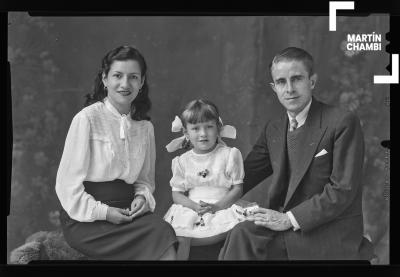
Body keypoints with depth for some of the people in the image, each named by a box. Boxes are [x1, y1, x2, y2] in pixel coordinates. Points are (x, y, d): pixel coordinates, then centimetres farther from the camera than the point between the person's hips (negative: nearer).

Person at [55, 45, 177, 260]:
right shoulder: (87, 119, -7)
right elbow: (67, 184, -8)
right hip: (87, 218, -5)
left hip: (127, 210, 5)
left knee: (162, 231, -27)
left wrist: (143, 197, -3)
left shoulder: (145, 127, 11)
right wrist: (103, 212, -15)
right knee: (160, 234, -28)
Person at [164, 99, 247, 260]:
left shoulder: (229, 155, 4)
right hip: (190, 210, 1)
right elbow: (177, 194, 8)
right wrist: (195, 206, -13)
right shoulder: (183, 161, 10)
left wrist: (216, 206, -15)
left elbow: (237, 189, 1)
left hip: (221, 208, -1)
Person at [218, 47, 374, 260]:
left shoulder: (343, 123, -8)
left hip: (329, 241, -5)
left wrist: (290, 219, -17)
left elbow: (344, 190, -14)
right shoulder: (273, 129, 12)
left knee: (243, 236, -25)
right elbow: (246, 174, 17)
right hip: (286, 232, 5)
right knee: (241, 234, -24)